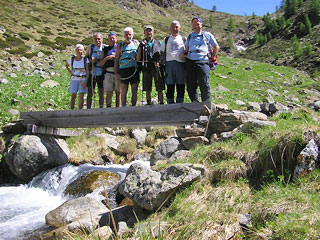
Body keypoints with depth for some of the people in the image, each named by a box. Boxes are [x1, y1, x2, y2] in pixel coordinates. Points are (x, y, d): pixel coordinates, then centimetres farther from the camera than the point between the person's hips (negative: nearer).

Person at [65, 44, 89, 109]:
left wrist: (85, 82, -12)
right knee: (73, 96, 1)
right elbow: (66, 65, 23)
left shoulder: (85, 60, -2)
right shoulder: (71, 59, 2)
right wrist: (70, 72, 6)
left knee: (81, 96, -5)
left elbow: (87, 72, -4)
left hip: (83, 79, -1)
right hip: (74, 79, 1)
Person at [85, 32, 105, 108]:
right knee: (90, 93, 1)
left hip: (101, 73, -1)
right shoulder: (90, 47, 6)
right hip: (91, 73, 1)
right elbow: (86, 57, 15)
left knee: (101, 93, 4)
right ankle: (88, 109, 9)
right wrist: (90, 59, -6)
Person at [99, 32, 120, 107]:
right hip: (108, 72, 1)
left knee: (118, 93, 0)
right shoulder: (105, 49, 18)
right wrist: (107, 58, -4)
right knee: (109, 93, -5)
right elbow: (100, 64, 12)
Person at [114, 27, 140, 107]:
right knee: (123, 91, -1)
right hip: (123, 70, 0)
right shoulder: (120, 45, 11)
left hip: (134, 69, 1)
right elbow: (116, 60, 10)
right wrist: (115, 72, 3)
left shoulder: (136, 43, 13)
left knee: (134, 91, 1)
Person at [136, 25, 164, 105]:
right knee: (147, 89, 3)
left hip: (157, 66, 0)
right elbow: (138, 59, 4)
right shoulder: (142, 44, 13)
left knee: (160, 87, -3)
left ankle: (161, 102, 3)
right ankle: (148, 103, 11)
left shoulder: (158, 43, 15)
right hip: (146, 67, 1)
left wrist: (158, 62, -6)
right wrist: (140, 47, -5)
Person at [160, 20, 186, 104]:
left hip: (181, 63, 0)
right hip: (169, 63, 1)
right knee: (170, 85, -2)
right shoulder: (166, 39, 19)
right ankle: (170, 104, 5)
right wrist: (161, 62, 6)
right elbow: (162, 52, 19)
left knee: (181, 85, -1)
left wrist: (184, 54, -4)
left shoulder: (183, 39, 16)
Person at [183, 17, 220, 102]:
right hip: (190, 62, 3)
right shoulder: (189, 36, 23)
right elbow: (187, 48, 30)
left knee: (204, 85, -9)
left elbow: (217, 47, 17)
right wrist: (183, 53, 7)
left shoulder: (207, 35, 15)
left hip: (202, 61, -3)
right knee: (190, 85, 0)